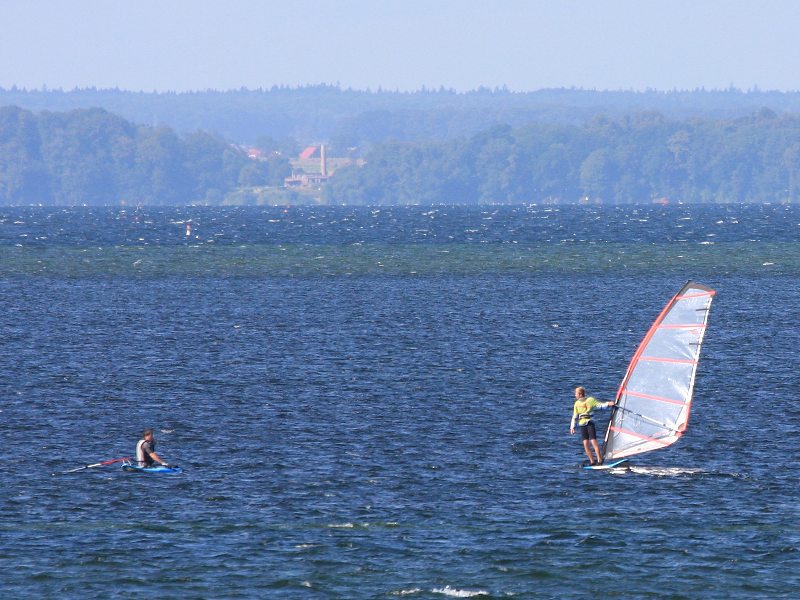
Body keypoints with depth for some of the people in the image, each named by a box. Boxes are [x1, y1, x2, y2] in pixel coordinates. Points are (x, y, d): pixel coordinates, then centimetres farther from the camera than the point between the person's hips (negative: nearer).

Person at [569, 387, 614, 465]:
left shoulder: (590, 400, 0)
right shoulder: (577, 404, 12)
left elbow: (599, 405, -2)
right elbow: (574, 416, 16)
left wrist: (608, 404, -18)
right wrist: (572, 426, 12)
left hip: (589, 423, -4)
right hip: (582, 425, 4)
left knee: (593, 441, -13)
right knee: (585, 443, -2)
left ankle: (599, 460, -12)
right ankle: (592, 461, 4)